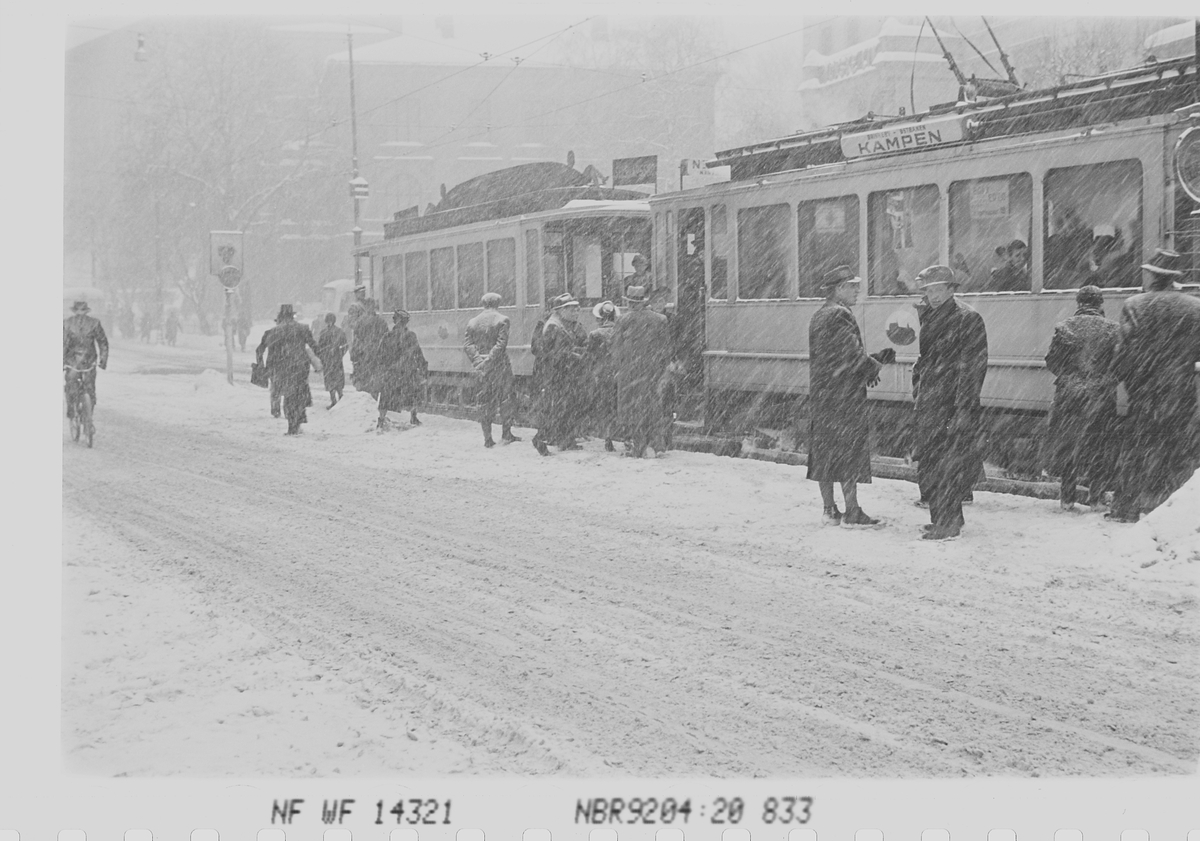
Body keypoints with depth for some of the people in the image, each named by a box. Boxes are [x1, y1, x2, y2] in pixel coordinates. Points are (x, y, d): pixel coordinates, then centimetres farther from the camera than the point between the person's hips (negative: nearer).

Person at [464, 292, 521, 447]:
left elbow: (467, 344, 0)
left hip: (481, 365, 4)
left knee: (485, 401, 7)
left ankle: (487, 438, 7)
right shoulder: (502, 320, -4)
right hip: (499, 364, -4)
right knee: (506, 397, 7)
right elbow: (501, 344, -15)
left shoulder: (473, 322, 9)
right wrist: (490, 360, -16)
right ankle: (506, 433, 5)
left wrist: (477, 360, -9)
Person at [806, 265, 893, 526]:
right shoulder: (840, 315, -13)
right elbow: (852, 356, -17)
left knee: (824, 450, 9)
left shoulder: (818, 316, 17)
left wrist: (873, 363, 13)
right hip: (844, 394, -9)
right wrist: (875, 368, 1)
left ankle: (829, 509, 14)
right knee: (850, 450, -5)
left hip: (819, 392, 9)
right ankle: (852, 512, -5)